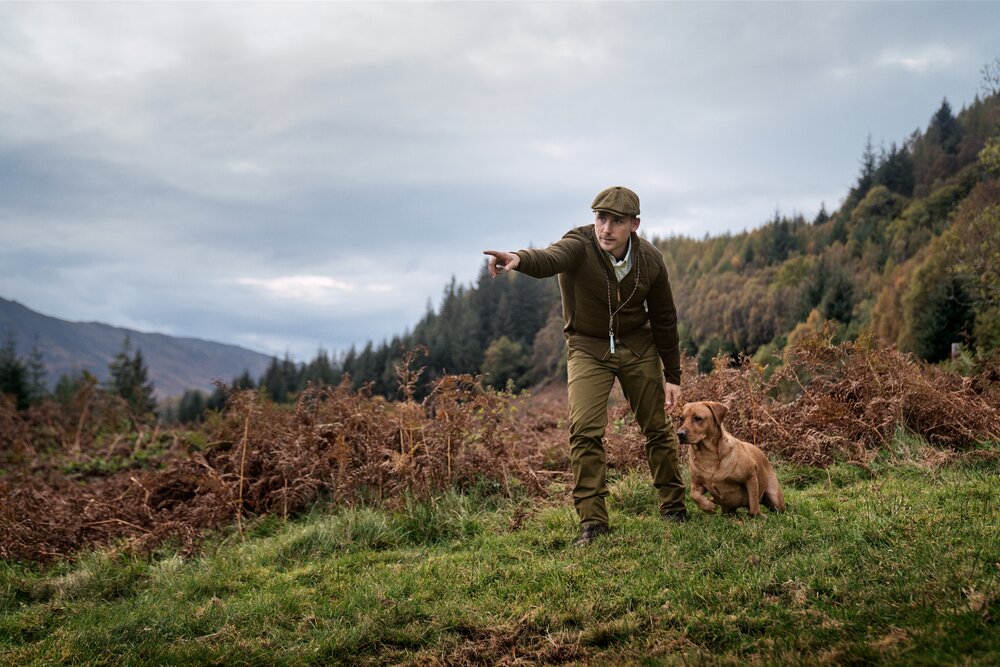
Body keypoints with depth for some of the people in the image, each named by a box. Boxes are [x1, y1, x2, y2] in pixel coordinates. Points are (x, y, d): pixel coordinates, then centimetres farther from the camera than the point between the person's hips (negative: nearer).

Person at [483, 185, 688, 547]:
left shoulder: (650, 260, -12)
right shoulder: (579, 246, -24)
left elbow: (664, 320, 0)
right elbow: (549, 259, -49)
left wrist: (672, 375, 3)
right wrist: (520, 259, -73)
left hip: (638, 347, 3)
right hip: (589, 348, -2)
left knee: (658, 429, 8)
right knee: (584, 431, -16)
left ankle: (674, 508, 27)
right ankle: (592, 521, -5)